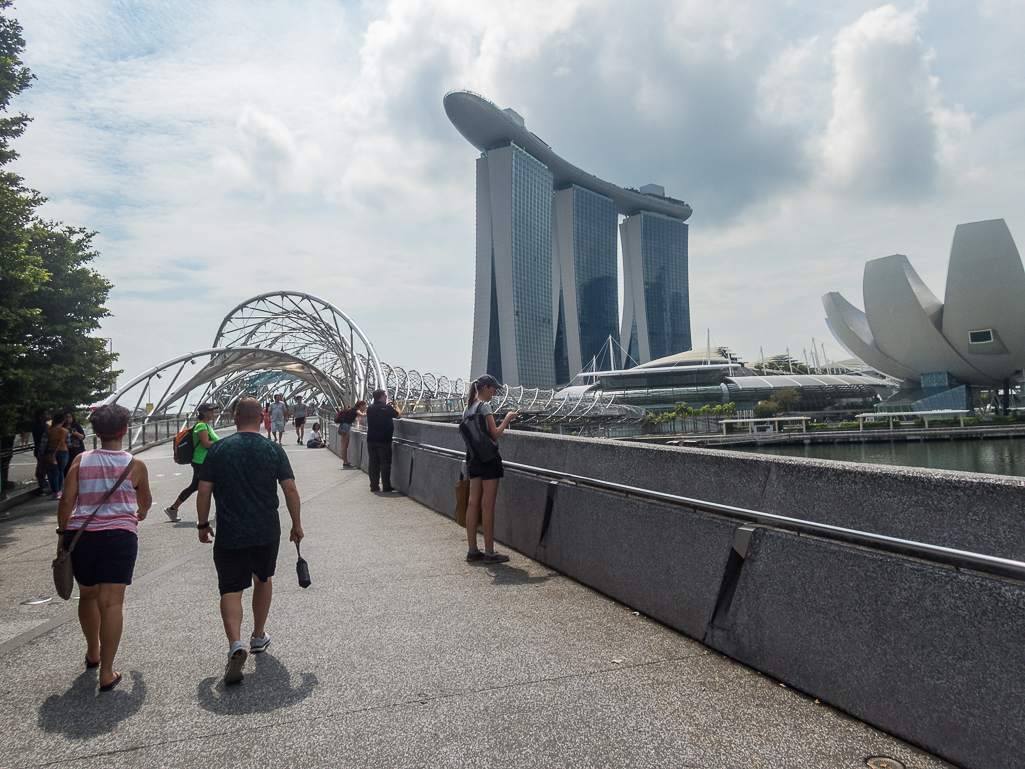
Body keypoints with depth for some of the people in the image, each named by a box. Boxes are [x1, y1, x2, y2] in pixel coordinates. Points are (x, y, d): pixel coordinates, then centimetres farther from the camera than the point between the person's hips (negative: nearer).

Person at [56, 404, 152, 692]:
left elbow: (66, 501, -2)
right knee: (111, 603, -2)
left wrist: (62, 533, 11)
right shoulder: (136, 465, -1)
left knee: (87, 595, 22)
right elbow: (145, 501, 14)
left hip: (80, 535, 3)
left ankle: (92, 654, 41)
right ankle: (106, 673, -1)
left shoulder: (81, 461, 2)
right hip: (120, 536, -3)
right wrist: (141, 513, 36)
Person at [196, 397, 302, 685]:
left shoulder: (218, 449, -3)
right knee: (263, 579, 23)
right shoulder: (274, 450, -3)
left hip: (229, 533, -1)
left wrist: (203, 524, 12)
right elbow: (291, 490, -4)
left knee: (230, 589, 3)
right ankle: (258, 637, 34)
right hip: (267, 531, 2)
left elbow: (204, 492, -2)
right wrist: (296, 525, 7)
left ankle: (235, 643, -18)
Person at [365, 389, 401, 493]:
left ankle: (374, 486, 12)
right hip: (384, 440, -5)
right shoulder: (387, 408, -11)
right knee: (385, 462, 2)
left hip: (371, 439, 5)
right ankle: (386, 486, 3)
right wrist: (395, 405, 14)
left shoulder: (369, 408, 5)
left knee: (373, 462, 9)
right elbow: (399, 415, 0)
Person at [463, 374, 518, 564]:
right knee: (488, 506, -3)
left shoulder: (468, 408, 13)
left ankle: (472, 550, 15)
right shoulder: (484, 406, -12)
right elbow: (495, 434, -15)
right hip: (488, 458, -8)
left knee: (473, 503, 9)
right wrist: (507, 418, -4)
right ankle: (489, 552, 3)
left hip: (473, 458, 8)